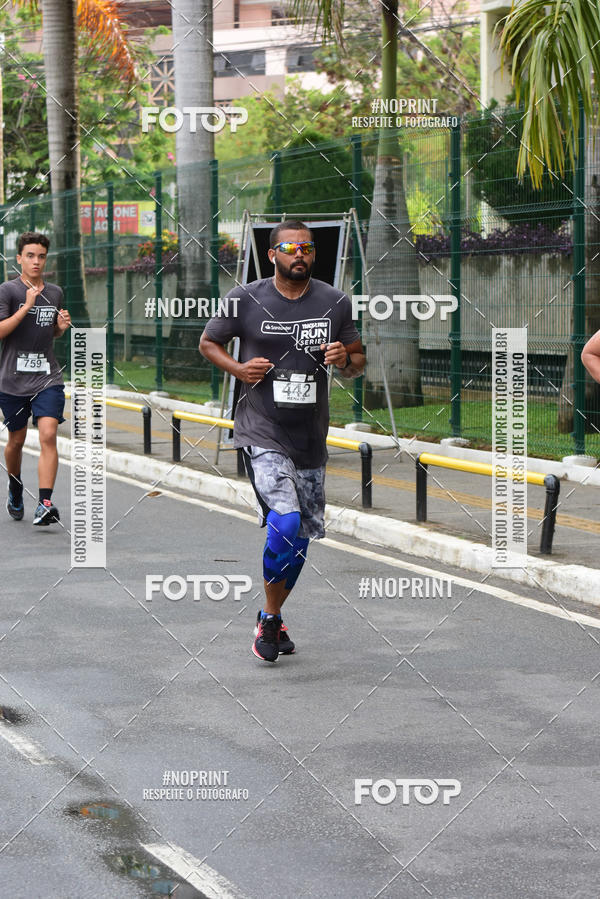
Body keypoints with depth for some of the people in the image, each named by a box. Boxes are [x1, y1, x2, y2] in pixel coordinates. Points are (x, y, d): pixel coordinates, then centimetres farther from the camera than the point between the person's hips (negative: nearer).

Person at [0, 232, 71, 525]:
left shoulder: (55, 293, 10)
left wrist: (62, 327, 2)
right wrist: (27, 306, -20)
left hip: (48, 378, 2)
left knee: (48, 435, -15)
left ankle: (45, 504, -21)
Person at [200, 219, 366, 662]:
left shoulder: (336, 303, 4)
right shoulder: (245, 299, -4)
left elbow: (359, 362, 13)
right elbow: (208, 343, 10)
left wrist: (345, 360, -10)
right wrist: (238, 368, -9)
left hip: (311, 440, 4)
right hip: (262, 436, -4)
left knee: (300, 541, 11)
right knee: (286, 523, -22)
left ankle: (273, 618, 34)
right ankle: (269, 619, -2)